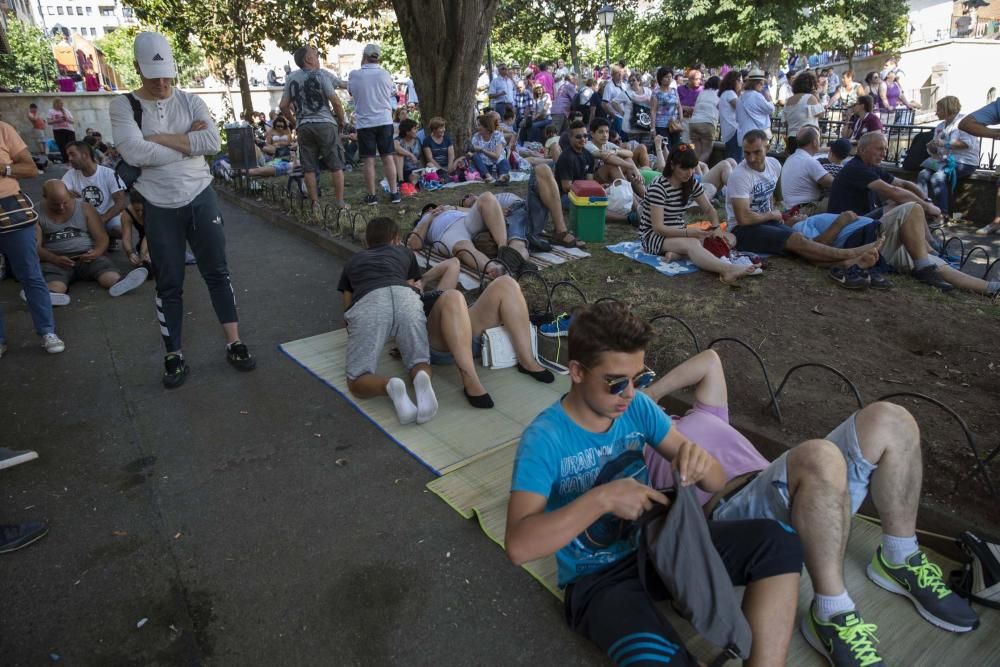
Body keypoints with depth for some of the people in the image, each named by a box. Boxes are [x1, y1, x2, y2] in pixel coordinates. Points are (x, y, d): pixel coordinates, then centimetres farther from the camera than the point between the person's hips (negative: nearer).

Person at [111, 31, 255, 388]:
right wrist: (189, 141, -12)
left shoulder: (191, 101, 4)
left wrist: (159, 138, -14)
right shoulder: (124, 106, -2)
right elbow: (136, 153, -18)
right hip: (159, 207, -2)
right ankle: (174, 356, 17)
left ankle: (234, 344, 18)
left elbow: (213, 142, -13)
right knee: (169, 285, 6)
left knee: (217, 272, 8)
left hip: (201, 198, 2)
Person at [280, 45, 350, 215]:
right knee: (336, 166, 4)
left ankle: (315, 204, 5)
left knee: (309, 168, 6)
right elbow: (335, 101, -9)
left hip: (303, 126, 4)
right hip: (325, 124, -4)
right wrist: (341, 120, 4)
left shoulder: (291, 79, 10)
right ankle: (340, 203, 6)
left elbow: (283, 106, 10)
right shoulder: (321, 75, -3)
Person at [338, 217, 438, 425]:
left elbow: (347, 307, 40)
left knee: (358, 382, 1)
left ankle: (389, 386, -30)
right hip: (405, 297, 1)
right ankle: (422, 378, -23)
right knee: (420, 363, 11)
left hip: (367, 302, 0)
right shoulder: (404, 252, 38)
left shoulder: (352, 261, 39)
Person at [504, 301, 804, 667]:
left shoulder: (638, 407, -3)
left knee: (776, 541, -16)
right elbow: (518, 546, -28)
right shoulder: (544, 438, -19)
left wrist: (701, 463, -25)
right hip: (598, 578, -6)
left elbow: (718, 483, 0)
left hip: (658, 544, 6)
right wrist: (601, 498, -36)